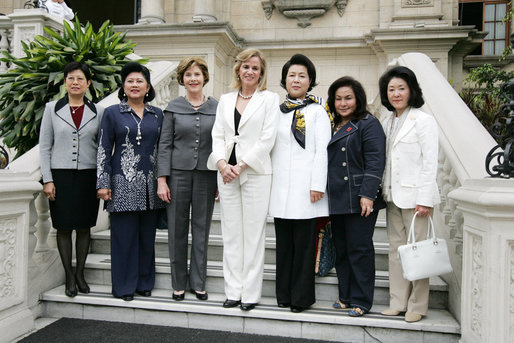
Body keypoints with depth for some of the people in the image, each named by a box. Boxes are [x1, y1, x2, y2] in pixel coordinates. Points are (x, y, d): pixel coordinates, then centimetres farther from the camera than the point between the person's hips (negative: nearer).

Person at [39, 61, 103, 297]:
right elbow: (44, 147, 3)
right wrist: (47, 180, -4)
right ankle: (69, 277, 17)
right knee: (64, 227, 4)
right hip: (61, 175, 0)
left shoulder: (97, 112, 5)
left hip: (88, 176, 1)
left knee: (84, 227, 7)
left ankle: (80, 273, 22)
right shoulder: (52, 109, 4)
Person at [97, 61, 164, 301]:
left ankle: (145, 283, 22)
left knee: (147, 235, 8)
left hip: (150, 185, 3)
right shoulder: (112, 113, 4)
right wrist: (103, 183, -5)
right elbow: (104, 150, 1)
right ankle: (124, 286, 15)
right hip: (123, 183, -2)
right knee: (124, 235, 1)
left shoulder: (157, 115, 11)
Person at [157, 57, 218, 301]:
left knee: (202, 229, 7)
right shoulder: (173, 107, 5)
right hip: (178, 173, 0)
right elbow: (165, 144, 2)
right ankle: (178, 283, 20)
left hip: (206, 175, 1)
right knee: (177, 229, 5)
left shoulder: (216, 108, 6)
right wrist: (162, 179, -5)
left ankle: (198, 282, 20)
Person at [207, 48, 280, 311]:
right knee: (231, 233, 7)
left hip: (255, 172, -4)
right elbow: (217, 135, 10)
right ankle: (233, 291, 18)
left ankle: (250, 293, 12)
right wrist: (222, 163, -8)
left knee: (253, 234, 0)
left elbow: (267, 139, -6)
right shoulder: (225, 100, 15)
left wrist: (241, 166, -11)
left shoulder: (269, 98, 3)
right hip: (227, 172, 4)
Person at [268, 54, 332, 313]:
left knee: (304, 243, 1)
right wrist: (268, 181, 12)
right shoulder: (277, 112, 15)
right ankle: (284, 294, 21)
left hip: (305, 187, -4)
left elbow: (322, 151, -4)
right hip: (280, 187, 4)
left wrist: (318, 185, -11)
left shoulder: (317, 111, 2)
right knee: (283, 242, 10)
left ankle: (302, 296, 13)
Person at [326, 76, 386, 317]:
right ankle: (345, 297, 24)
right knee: (341, 250, 11)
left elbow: (375, 162, -12)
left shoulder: (368, 124, -3)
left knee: (359, 249, -2)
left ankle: (361, 301, 11)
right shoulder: (331, 126, 18)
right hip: (337, 201, 7)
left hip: (359, 200, -7)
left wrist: (367, 195, -19)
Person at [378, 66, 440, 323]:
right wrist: (383, 191, 8)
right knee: (396, 249, 11)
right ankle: (398, 302, 21)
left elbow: (430, 162, -10)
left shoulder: (424, 121, -5)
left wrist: (424, 199, -15)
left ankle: (417, 306, 14)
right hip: (392, 195, 6)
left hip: (414, 195, -6)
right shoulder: (387, 122, 13)